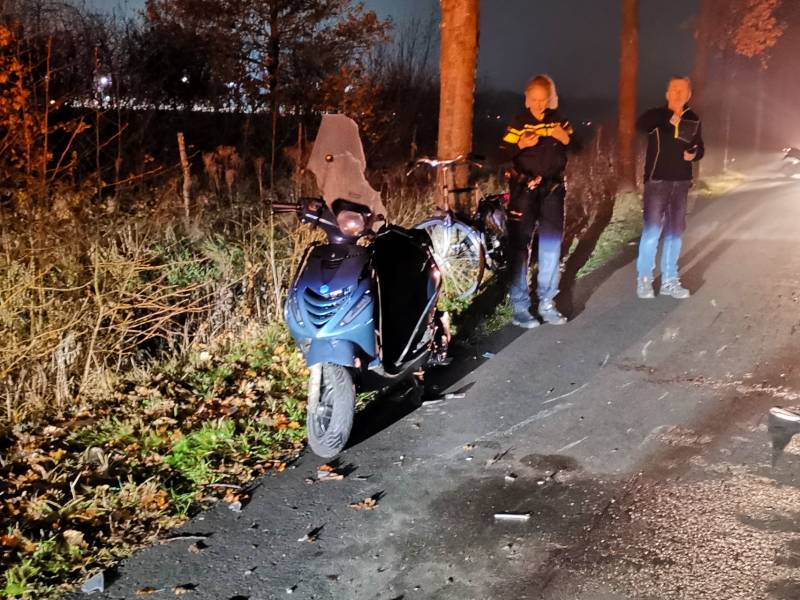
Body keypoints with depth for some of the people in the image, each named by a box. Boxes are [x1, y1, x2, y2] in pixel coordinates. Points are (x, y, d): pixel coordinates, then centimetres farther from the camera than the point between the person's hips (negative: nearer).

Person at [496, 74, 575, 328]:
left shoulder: (558, 119, 5)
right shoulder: (519, 122, -1)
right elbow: (502, 155, -6)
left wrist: (566, 138, -13)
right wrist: (520, 145, -23)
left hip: (553, 190, 3)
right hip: (524, 190, -2)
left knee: (551, 245, 5)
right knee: (519, 246, -4)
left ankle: (547, 303, 15)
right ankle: (520, 306, 1)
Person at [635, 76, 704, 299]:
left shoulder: (693, 119, 8)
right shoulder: (656, 115, -6)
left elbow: (700, 147, 17)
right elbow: (640, 125, -28)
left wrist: (694, 154, -5)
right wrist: (669, 117, -37)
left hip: (681, 182, 5)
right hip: (657, 180, -5)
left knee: (675, 231, 10)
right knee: (652, 230, -5)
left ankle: (669, 281, 20)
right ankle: (644, 279, 8)